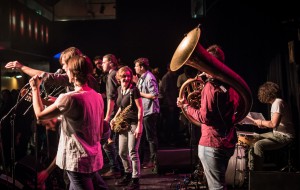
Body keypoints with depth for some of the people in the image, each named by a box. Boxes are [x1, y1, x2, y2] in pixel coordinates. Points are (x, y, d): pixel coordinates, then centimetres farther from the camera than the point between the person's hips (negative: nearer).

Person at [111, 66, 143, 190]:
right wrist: (115, 118, 10)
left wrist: (139, 126, -20)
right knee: (122, 152, 13)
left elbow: (140, 109, -15)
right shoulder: (119, 89, 10)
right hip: (123, 124, 8)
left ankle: (135, 180, 3)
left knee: (132, 152, -6)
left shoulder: (134, 90, -13)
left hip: (134, 124, -8)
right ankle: (128, 174, 31)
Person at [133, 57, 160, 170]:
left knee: (151, 137, 0)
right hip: (142, 111, 10)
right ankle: (139, 159, 28)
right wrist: (137, 83, 7)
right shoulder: (142, 77, 13)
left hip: (149, 112, -10)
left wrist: (140, 93, -15)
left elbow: (154, 95, -22)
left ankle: (153, 161, 9)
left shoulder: (149, 78, -16)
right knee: (140, 136, 17)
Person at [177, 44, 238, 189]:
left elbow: (205, 117, -20)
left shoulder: (211, 86, -17)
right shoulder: (228, 83, 9)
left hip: (212, 144, -9)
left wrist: (186, 106, -8)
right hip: (227, 142, 9)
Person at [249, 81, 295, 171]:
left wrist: (261, 122, -11)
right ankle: (251, 169, 15)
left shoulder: (278, 103, -18)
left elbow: (274, 124, -27)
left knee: (258, 145, -27)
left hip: (285, 137, -11)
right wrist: (264, 124, 8)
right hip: (277, 133, 11)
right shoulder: (275, 102, 13)